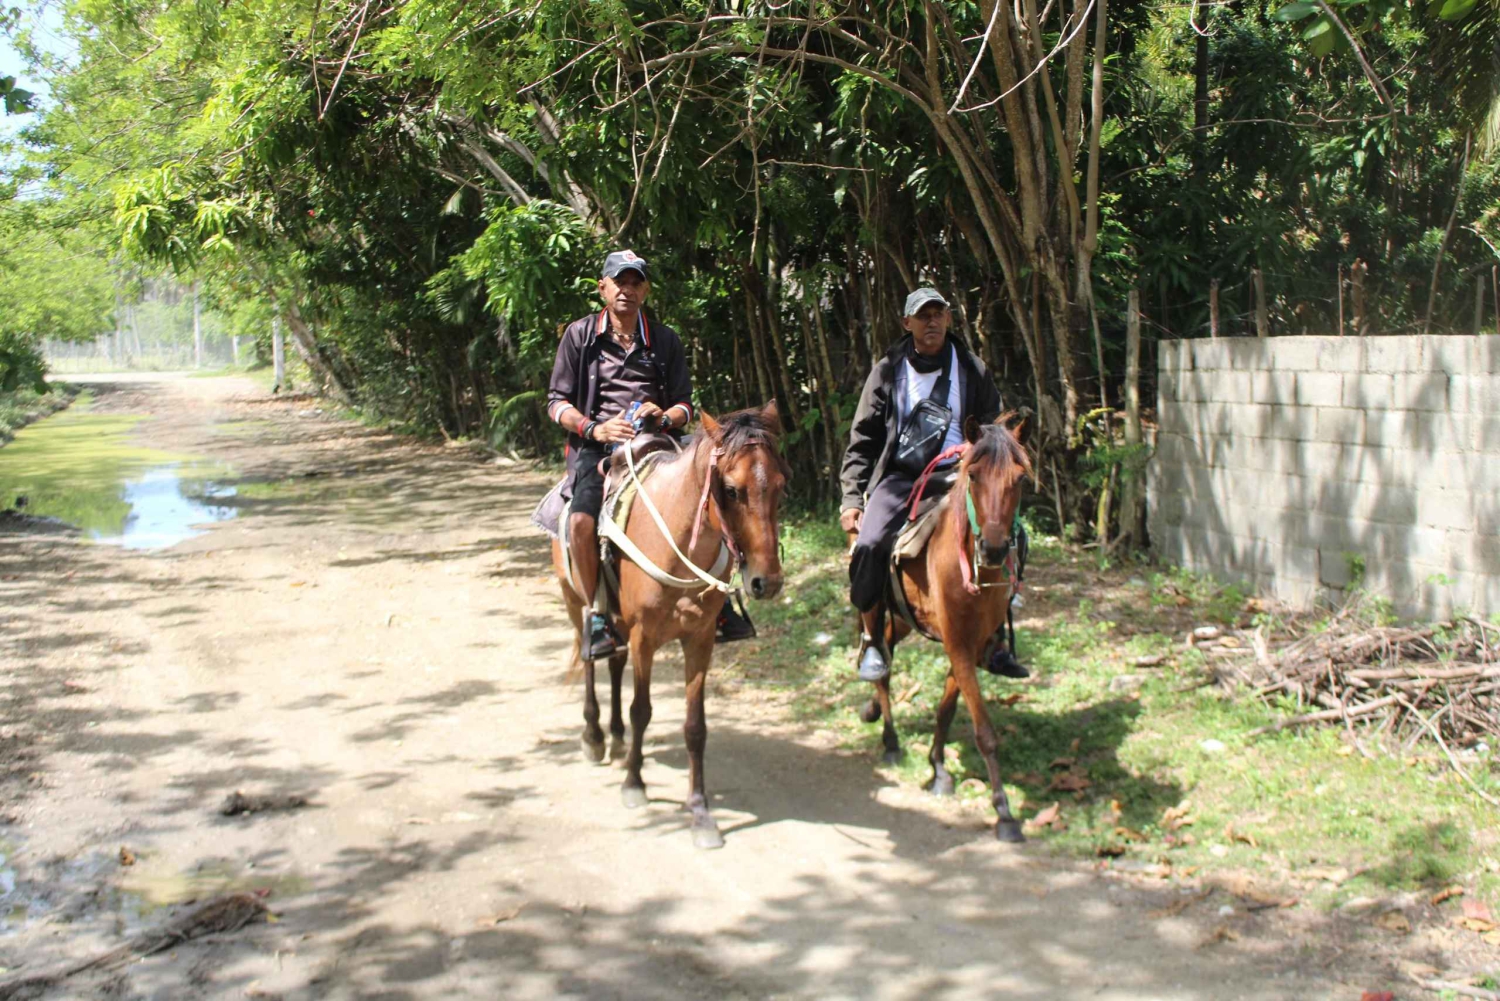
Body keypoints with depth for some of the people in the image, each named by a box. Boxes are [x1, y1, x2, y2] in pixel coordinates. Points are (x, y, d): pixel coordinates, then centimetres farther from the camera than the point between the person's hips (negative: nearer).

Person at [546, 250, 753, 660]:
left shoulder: (665, 340, 13)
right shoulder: (580, 335, 7)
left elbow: (686, 405, 13)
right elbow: (557, 401, 5)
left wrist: (666, 417, -11)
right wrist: (594, 428, -14)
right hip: (597, 445, -2)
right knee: (582, 520, -30)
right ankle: (596, 615, -11)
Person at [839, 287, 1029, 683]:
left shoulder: (972, 369, 7)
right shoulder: (888, 371, 4)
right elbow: (862, 440, 5)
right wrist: (851, 499, -5)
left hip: (958, 476, 1)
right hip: (900, 476, -1)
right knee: (868, 546, -26)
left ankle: (995, 643, 0)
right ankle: (872, 642, -4)